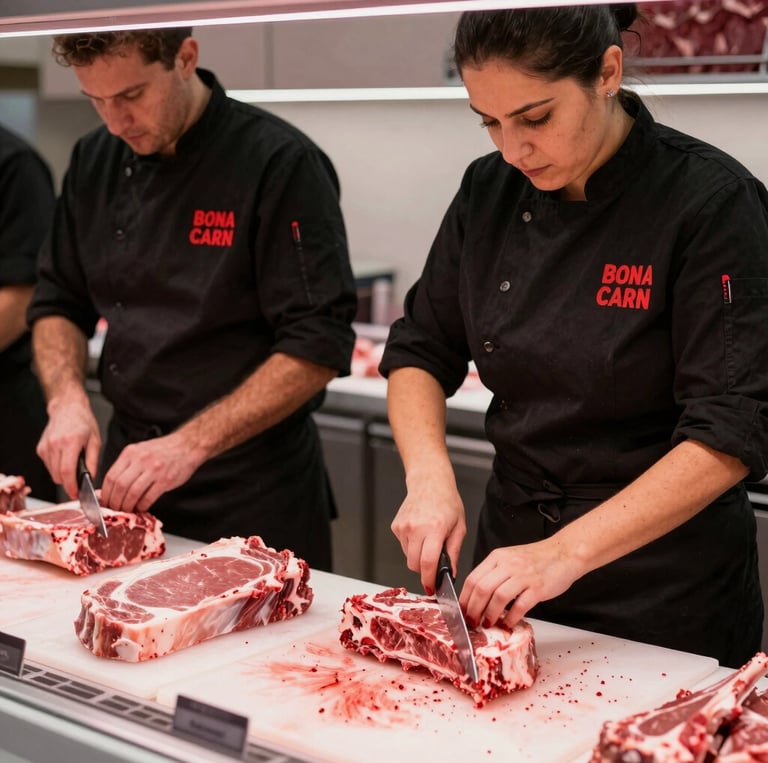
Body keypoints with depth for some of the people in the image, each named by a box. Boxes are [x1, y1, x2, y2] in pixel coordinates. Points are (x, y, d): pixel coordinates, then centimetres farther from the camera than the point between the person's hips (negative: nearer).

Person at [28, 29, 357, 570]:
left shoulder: (280, 164, -17)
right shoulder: (95, 161, 3)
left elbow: (320, 346, -20)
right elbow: (58, 303, 12)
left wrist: (191, 444, -24)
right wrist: (68, 399, -7)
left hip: (252, 494, -5)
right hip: (130, 473, 6)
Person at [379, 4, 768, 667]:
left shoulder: (712, 201, -19)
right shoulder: (489, 192, -2)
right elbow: (419, 351, 5)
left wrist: (569, 551, -27)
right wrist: (429, 476, -13)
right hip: (512, 545, 5)